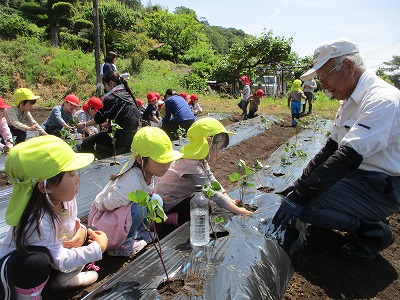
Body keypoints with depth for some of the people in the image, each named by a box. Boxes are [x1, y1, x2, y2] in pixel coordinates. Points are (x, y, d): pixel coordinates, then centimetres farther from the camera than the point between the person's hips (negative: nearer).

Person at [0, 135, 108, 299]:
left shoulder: (65, 199, -16)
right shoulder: (38, 221, -37)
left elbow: (73, 223, 2)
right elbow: (61, 261, -30)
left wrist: (81, 231, -22)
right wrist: (99, 248, -23)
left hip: (51, 256, 8)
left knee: (88, 237, -6)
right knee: (36, 262, -39)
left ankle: (60, 278, 14)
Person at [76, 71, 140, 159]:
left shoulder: (113, 98, -14)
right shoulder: (127, 94, 12)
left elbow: (100, 118, -7)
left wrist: (84, 124, 8)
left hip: (121, 139, -9)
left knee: (85, 144, -2)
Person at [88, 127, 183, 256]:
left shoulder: (148, 173, -12)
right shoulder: (132, 183, -36)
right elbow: (106, 205, -27)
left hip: (122, 212, 8)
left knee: (156, 201, -7)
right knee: (139, 207, -32)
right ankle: (125, 242, -8)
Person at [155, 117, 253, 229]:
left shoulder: (201, 159, -2)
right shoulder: (193, 165, -32)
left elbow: (213, 181, 0)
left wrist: (231, 201, -7)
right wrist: (237, 210, -25)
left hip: (180, 197, 10)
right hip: (167, 204, -10)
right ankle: (172, 219, -9)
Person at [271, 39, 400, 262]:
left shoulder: (382, 100, -23)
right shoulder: (351, 99, 8)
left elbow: (348, 158, -30)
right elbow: (331, 148, 11)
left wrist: (299, 195, -30)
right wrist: (300, 183, 6)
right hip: (360, 175, 10)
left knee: (305, 204, -24)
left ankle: (374, 231, -3)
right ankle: (365, 221, 11)